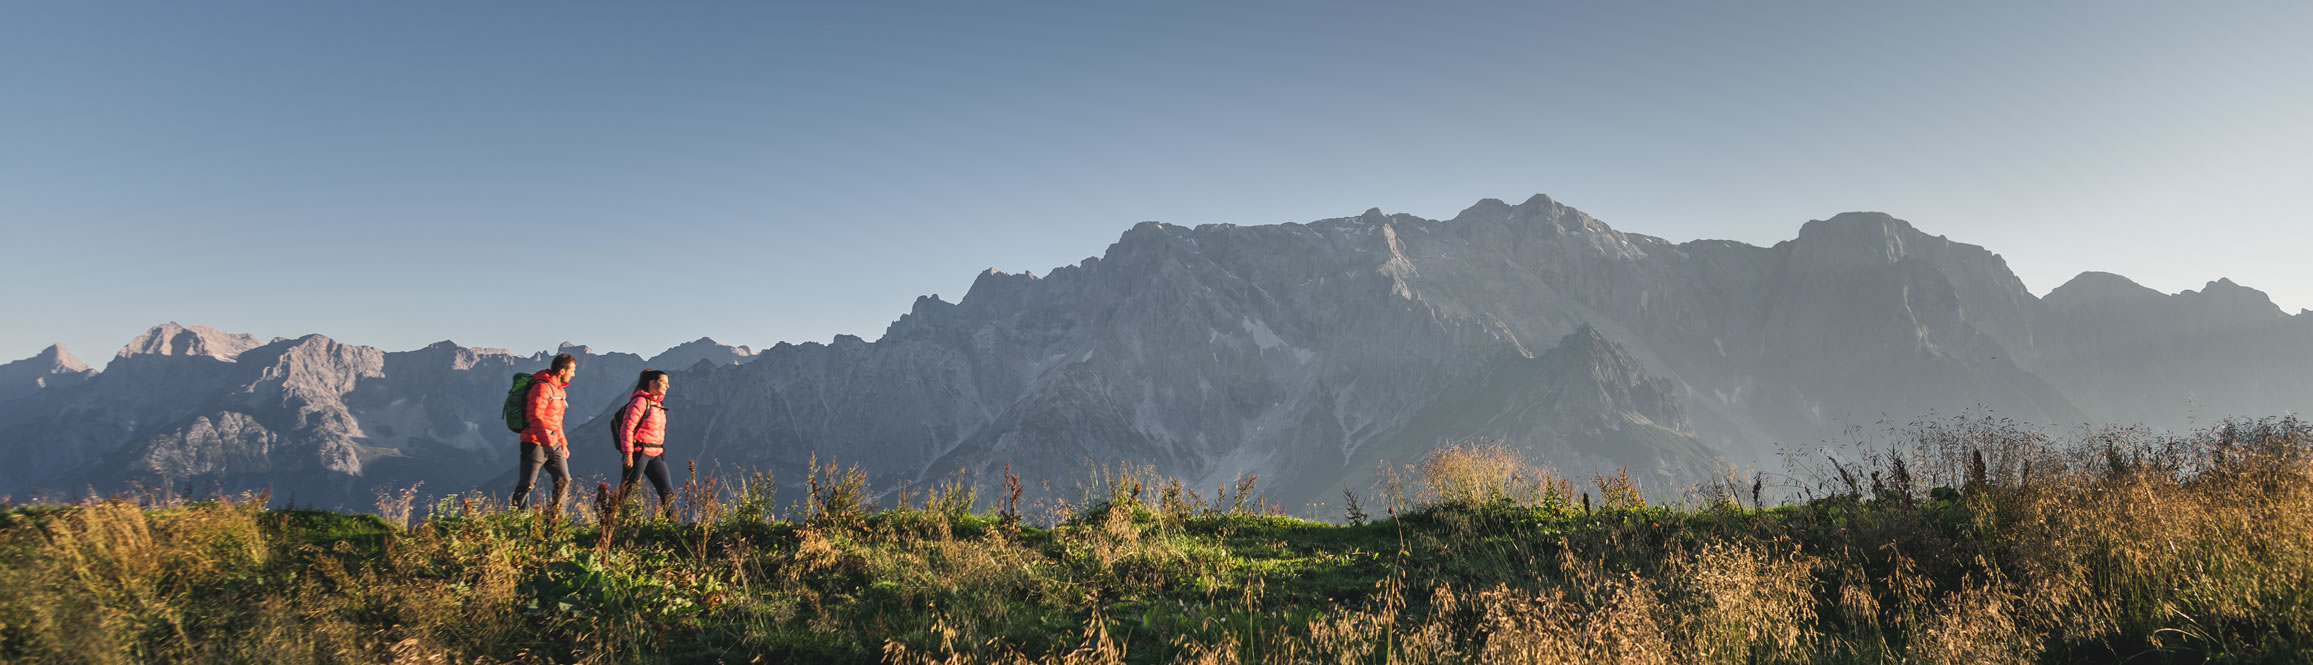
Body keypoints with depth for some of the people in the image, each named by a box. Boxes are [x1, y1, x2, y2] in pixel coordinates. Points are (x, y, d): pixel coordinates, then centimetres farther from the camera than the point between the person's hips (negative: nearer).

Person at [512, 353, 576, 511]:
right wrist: (546, 442, -27)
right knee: (526, 484, -3)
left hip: (553, 445, 9)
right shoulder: (542, 387, -14)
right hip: (536, 443, -9)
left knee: (564, 480, 3)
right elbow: (536, 417, -22)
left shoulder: (560, 390, 17)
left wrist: (563, 444, 23)